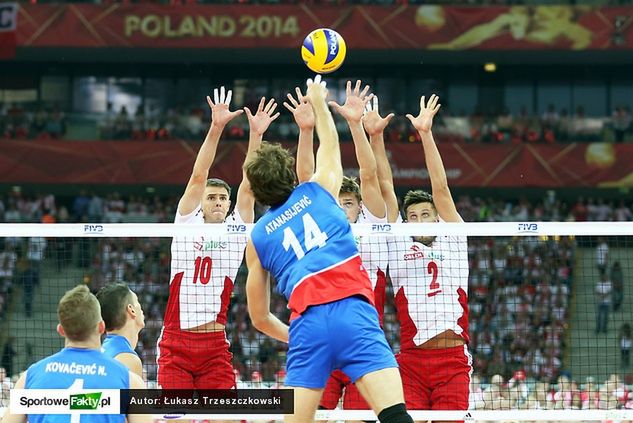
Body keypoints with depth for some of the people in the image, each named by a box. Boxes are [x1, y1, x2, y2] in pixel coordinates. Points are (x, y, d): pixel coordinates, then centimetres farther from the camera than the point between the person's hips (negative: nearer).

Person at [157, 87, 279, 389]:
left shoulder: (237, 231, 10)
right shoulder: (187, 224, 6)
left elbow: (248, 186, -1)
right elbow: (198, 176, -4)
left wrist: (256, 135, -12)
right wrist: (216, 127, -14)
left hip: (215, 347, 1)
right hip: (175, 340, -1)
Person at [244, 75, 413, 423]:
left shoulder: (258, 236, 21)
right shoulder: (318, 191, 18)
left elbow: (259, 318, 24)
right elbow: (330, 144, 41)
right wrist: (318, 101, 56)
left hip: (307, 322, 1)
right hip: (352, 310, -1)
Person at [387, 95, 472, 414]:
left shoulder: (454, 241, 13)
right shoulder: (398, 244, 13)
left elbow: (441, 189, 5)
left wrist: (426, 134, -2)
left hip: (453, 360, 0)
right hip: (411, 360, 0)